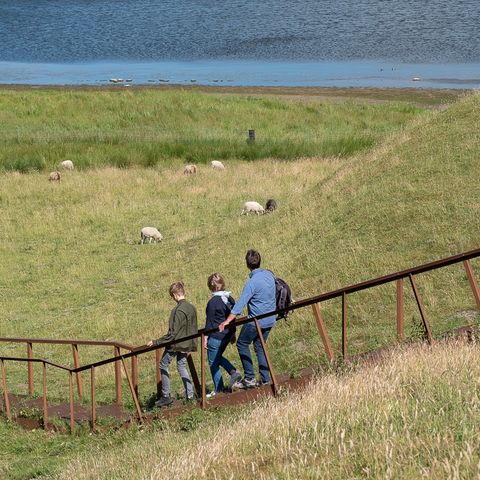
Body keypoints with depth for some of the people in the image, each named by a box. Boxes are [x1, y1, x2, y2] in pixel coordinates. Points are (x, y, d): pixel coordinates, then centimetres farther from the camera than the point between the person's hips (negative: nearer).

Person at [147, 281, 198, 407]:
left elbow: (172, 333, -22)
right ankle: (190, 395, 14)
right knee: (182, 366, 20)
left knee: (163, 365, 5)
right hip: (186, 344, 8)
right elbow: (194, 330, 12)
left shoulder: (178, 311, -22)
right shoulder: (191, 308, 4)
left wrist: (156, 342, -18)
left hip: (175, 344, -8)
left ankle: (166, 396, 4)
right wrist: (191, 345, 23)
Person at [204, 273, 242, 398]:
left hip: (215, 336, -8)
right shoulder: (230, 299, 4)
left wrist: (206, 337, -7)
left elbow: (209, 322, -14)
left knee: (213, 363, 6)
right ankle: (234, 373, 10)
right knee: (218, 357, 27)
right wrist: (233, 333, 22)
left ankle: (219, 390, 10)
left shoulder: (213, 301, -18)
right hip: (227, 335, 8)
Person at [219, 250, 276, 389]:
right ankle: (265, 379, 13)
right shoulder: (269, 275, 2)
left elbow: (240, 303, -24)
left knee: (242, 344, 6)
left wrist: (227, 322, -24)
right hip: (270, 320, 7)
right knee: (259, 346, 17)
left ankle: (249, 378, 2)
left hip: (256, 321, -7)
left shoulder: (252, 282, -21)